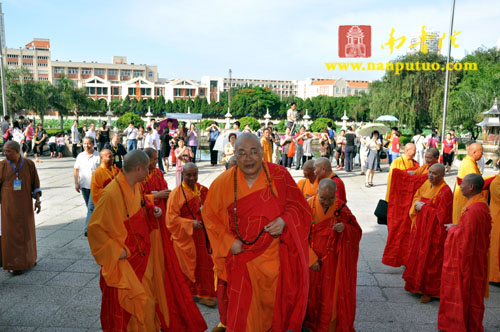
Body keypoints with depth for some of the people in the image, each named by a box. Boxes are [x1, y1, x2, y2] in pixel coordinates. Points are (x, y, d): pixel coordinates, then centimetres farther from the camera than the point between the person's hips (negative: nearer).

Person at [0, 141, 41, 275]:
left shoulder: (29, 164, -4)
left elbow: (35, 184, 1)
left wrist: (38, 200, -6)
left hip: (25, 204, 1)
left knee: (27, 230, 13)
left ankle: (29, 257, 32)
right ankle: (14, 264, 12)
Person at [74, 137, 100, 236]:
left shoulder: (98, 156, -9)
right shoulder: (80, 156, 5)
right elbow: (76, 170, 10)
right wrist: (76, 183, 2)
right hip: (84, 185, 5)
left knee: (91, 207, -11)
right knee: (89, 207, 17)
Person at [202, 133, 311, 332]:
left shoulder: (279, 175, -10)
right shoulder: (222, 183, -9)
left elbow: (299, 206, 0)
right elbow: (209, 215, 4)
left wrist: (284, 220, -19)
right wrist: (228, 241, -6)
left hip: (276, 254, 1)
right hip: (241, 255, 0)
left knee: (275, 304, 14)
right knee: (243, 310, 7)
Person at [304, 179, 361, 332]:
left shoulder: (341, 208, -6)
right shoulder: (308, 206, -10)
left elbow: (356, 231, 0)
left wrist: (345, 228, -23)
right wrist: (311, 259, -14)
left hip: (334, 263, 1)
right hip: (311, 261, 0)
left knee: (333, 295, 4)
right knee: (312, 294, 10)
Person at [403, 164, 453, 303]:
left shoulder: (445, 192, -20)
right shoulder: (427, 184, 4)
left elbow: (441, 215, -22)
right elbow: (416, 196, 16)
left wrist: (424, 207, -17)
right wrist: (416, 204, -6)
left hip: (433, 232, -8)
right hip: (420, 228, 8)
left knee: (429, 260, 2)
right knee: (418, 256, 17)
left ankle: (429, 291, 18)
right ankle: (417, 285, 34)